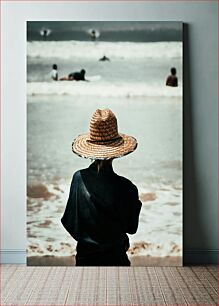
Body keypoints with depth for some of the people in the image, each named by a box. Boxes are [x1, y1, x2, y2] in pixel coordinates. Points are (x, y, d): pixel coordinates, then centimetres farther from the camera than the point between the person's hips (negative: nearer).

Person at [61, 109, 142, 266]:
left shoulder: (79, 178, -13)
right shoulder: (126, 188, -19)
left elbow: (69, 222, -4)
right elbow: (132, 228, -5)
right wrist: (136, 204, 9)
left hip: (85, 255, 2)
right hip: (115, 257, -2)